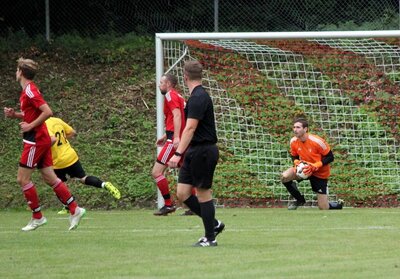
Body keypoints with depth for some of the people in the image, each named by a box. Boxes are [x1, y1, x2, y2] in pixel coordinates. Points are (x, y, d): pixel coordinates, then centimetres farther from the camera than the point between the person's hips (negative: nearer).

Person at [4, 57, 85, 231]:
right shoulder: (28, 90, 13)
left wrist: (31, 125, -20)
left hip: (36, 141, -9)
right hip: (42, 140, 9)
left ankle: (37, 217, 2)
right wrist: (15, 115, 10)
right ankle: (74, 209, 5)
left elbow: (47, 112, -25)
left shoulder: (29, 91, -17)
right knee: (50, 178, 8)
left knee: (23, 178, -3)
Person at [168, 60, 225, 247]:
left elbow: (190, 128, -24)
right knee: (182, 193, 7)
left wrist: (178, 154, -29)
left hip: (203, 151, -9)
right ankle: (214, 224, 18)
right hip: (194, 152, 9)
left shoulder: (198, 98, -17)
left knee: (203, 193, -2)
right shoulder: (197, 96, 14)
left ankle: (210, 238, 6)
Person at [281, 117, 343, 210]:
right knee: (285, 177, -25)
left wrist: (314, 166, -29)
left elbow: (330, 157, -18)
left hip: (320, 174, -4)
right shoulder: (293, 141, -12)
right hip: (305, 169, 4)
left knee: (323, 208, -4)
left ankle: (339, 205, 33)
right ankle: (300, 200, -1)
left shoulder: (317, 141, -26)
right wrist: (296, 162, -18)